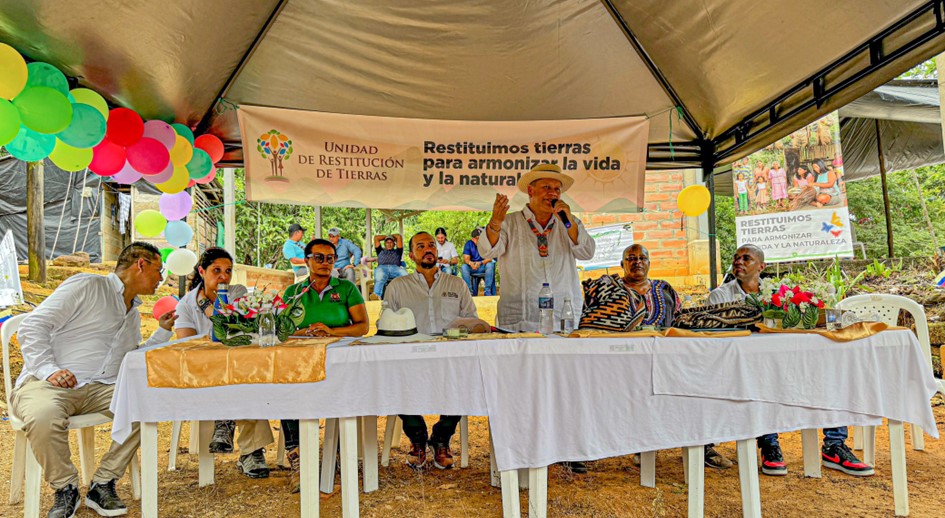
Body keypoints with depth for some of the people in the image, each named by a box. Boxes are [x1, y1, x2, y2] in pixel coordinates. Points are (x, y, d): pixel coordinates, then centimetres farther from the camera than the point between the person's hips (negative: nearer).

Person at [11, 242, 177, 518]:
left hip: (100, 389, 6)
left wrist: (163, 332, 20)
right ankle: (65, 488, -12)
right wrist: (49, 370, -21)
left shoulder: (133, 316, 23)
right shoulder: (87, 286, -2)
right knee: (44, 416, -39)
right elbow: (33, 327, -8)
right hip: (47, 383, -6)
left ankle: (102, 484, -9)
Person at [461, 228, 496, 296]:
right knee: (464, 267, -28)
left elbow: (489, 258, -15)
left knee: (490, 265, -33)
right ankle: (469, 290, -26)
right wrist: (470, 263, -34)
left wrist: (480, 263, -34)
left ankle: (487, 291, -29)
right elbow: (466, 259, -10)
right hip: (472, 267, 2)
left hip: (484, 266, -1)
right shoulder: (469, 244, -2)